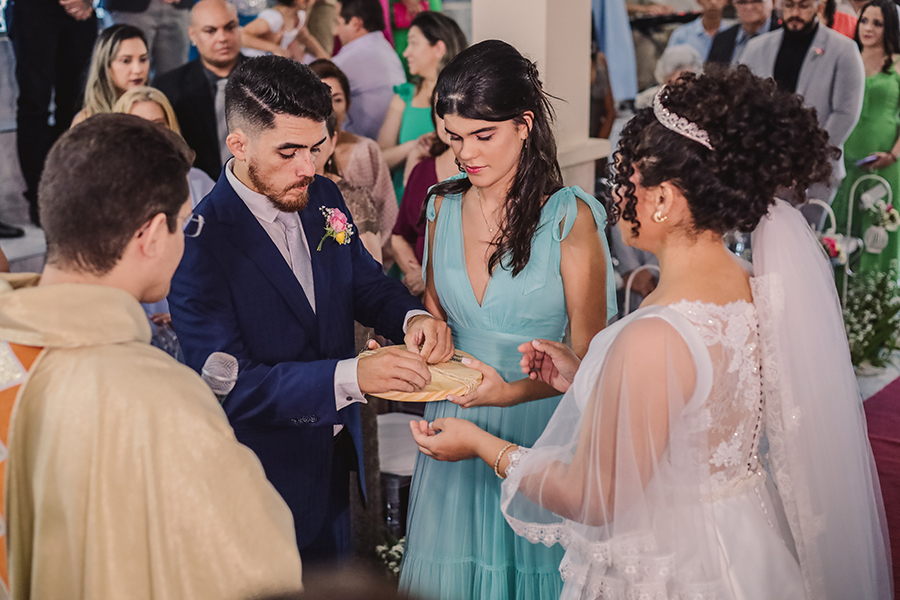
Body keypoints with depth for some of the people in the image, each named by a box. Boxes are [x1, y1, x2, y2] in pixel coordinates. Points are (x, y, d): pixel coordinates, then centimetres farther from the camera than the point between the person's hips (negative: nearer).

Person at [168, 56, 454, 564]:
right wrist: (352, 376, -38)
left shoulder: (323, 198, -3)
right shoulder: (199, 244, -26)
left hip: (336, 456, 7)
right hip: (265, 479, -6)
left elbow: (366, 283, 9)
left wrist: (413, 317, -15)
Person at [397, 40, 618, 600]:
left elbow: (588, 356, -10)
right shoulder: (445, 205, 2)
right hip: (454, 423, 4)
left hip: (538, 426, -4)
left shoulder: (569, 217, -12)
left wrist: (512, 390, -25)